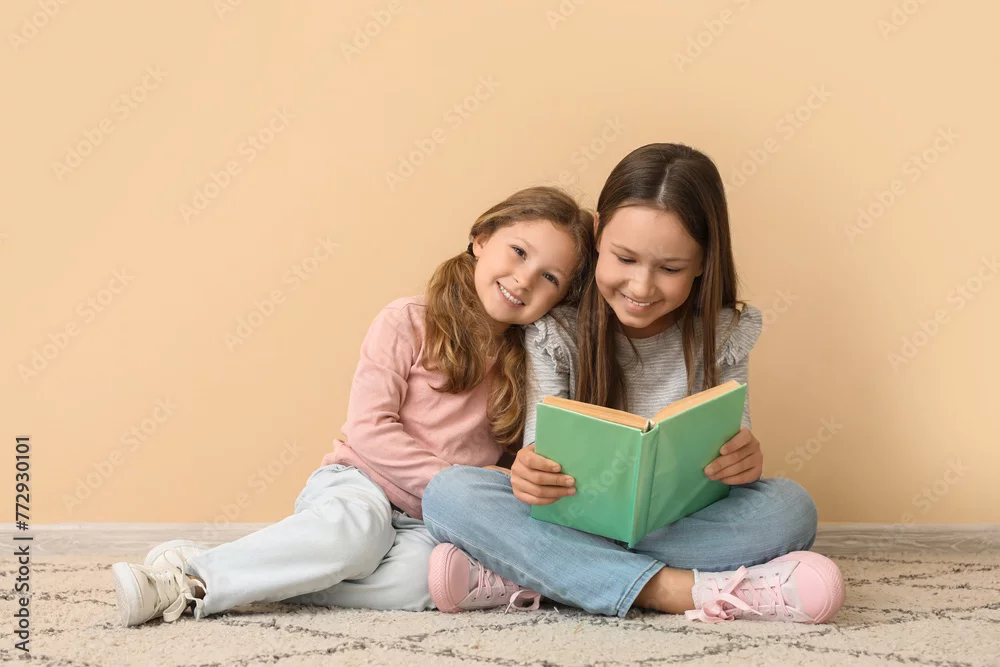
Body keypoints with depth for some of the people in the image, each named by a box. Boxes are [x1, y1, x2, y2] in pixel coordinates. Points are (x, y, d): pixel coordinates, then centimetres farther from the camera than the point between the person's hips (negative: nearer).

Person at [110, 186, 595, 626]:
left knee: (414, 580, -32)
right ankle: (190, 571, -29)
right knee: (357, 529, -40)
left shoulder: (528, 358, 11)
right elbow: (369, 428, -10)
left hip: (427, 520, 4)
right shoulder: (407, 322, -4)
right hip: (360, 483, -4)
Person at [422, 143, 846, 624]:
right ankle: (681, 591, -33)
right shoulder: (556, 330, -7)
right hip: (573, 524, -1)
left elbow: (735, 448, -3)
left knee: (790, 507, -29)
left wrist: (745, 461, -29)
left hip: (683, 527, 2)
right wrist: (528, 471, -34)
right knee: (448, 492, -26)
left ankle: (534, 576, -30)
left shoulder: (723, 334, -2)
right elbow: (541, 448, -8)